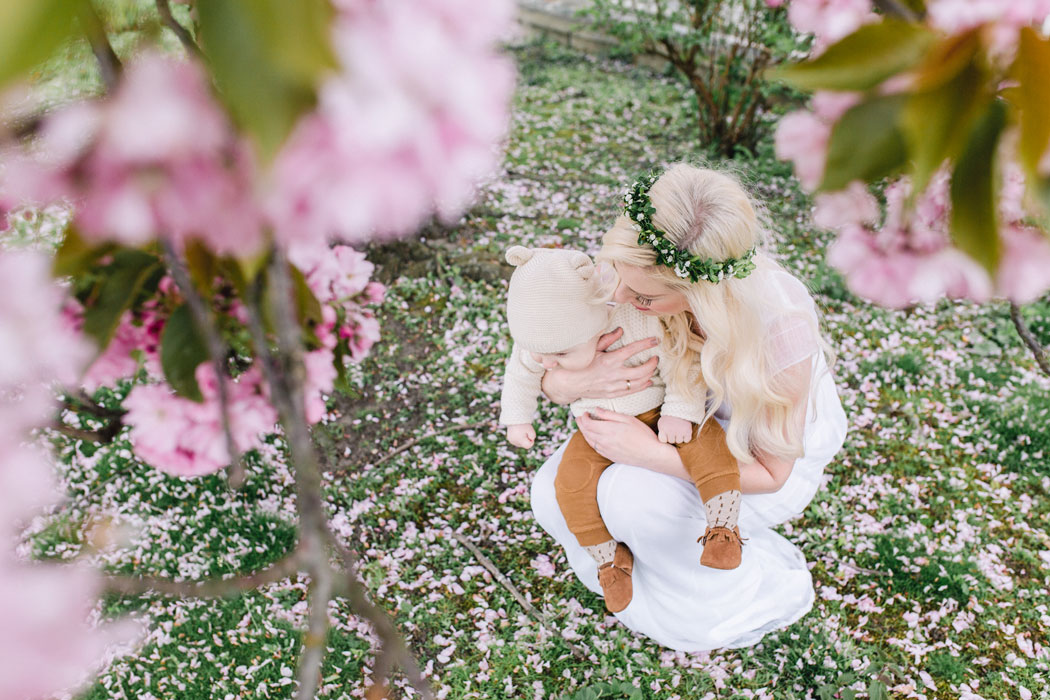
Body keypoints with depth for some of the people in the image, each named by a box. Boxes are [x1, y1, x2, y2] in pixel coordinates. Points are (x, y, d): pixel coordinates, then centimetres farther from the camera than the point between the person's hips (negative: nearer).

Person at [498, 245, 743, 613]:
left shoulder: (643, 324, -32)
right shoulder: (541, 342, -17)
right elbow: (521, 372, 5)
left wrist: (679, 412, -22)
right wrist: (516, 418, 12)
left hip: (657, 414, -3)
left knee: (708, 443, -29)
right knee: (571, 479, -19)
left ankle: (722, 530, -16)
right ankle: (611, 557, -1)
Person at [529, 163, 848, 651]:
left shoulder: (781, 327, -37)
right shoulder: (643, 271, -26)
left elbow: (770, 474, -23)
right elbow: (549, 375, -12)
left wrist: (651, 454, -35)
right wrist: (580, 382, -38)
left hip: (772, 455, -4)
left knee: (632, 495, -30)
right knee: (554, 493, -18)